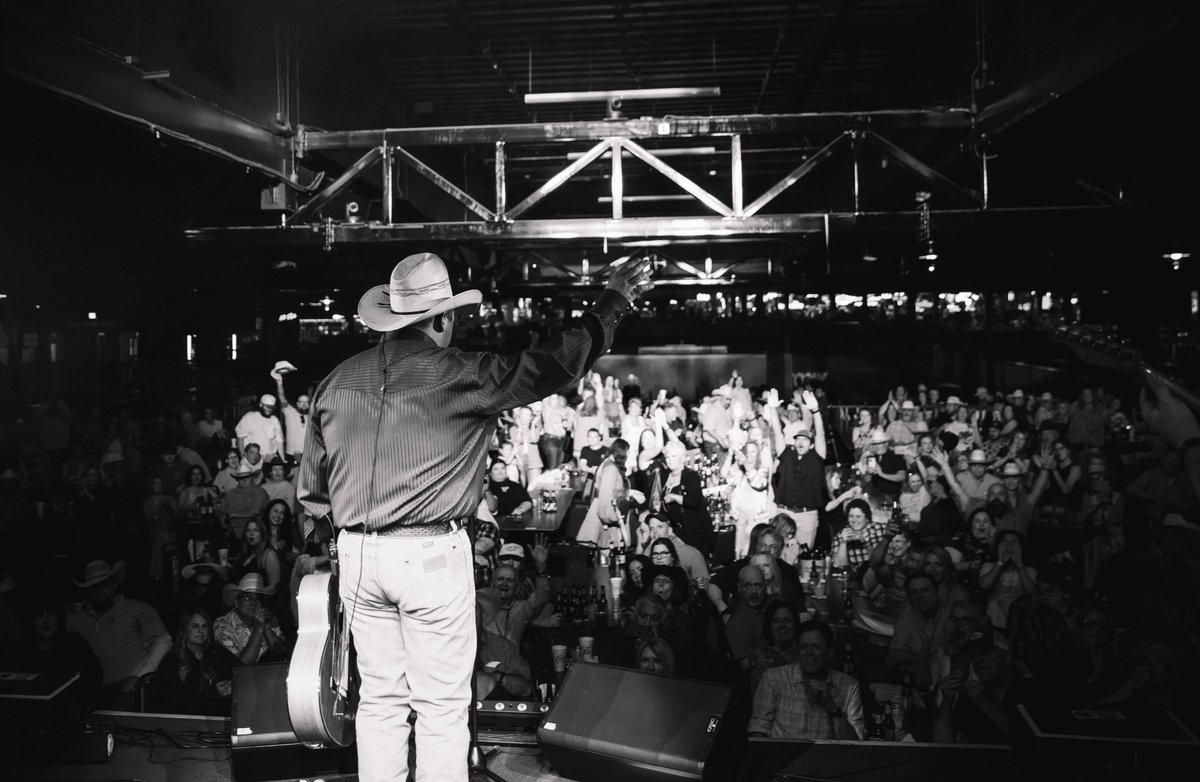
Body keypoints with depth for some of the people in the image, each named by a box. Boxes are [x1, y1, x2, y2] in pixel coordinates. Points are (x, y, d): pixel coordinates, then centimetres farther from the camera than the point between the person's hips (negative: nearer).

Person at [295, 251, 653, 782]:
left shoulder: (337, 383, 6)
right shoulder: (461, 375, -10)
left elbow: (312, 491, 12)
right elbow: (556, 362, -7)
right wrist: (615, 300, 3)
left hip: (357, 555, 5)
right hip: (432, 555, -5)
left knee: (379, 699, 16)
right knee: (441, 706, 7)